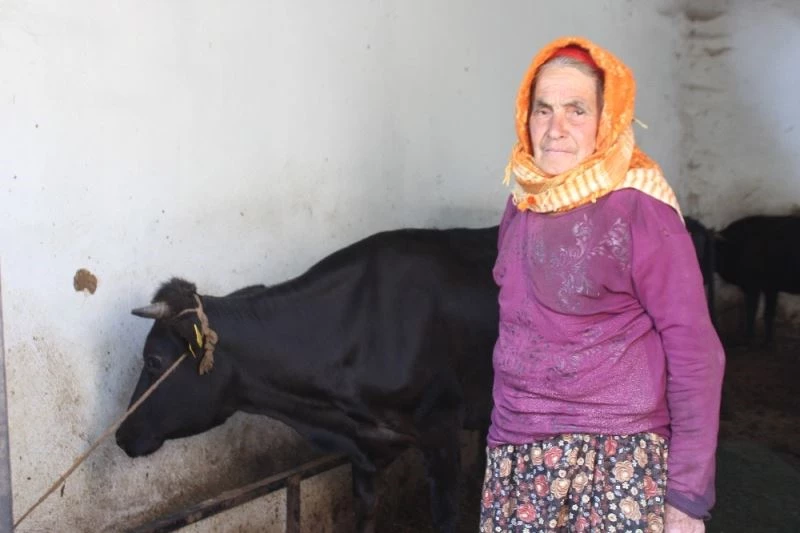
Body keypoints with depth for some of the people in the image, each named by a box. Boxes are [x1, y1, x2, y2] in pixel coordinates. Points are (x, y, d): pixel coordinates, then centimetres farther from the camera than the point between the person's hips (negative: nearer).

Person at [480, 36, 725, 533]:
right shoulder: (524, 199, 4)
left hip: (614, 454, -5)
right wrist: (507, 434, 14)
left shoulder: (638, 208, -14)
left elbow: (694, 351, -12)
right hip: (516, 450, 5)